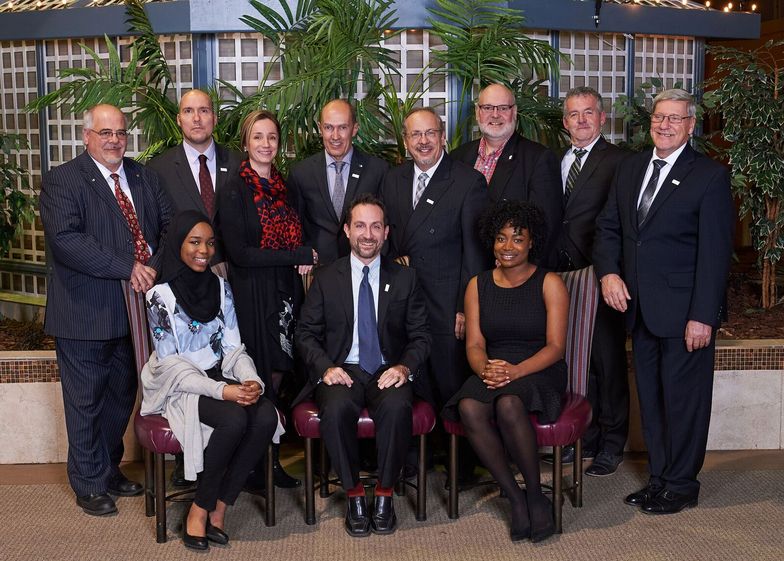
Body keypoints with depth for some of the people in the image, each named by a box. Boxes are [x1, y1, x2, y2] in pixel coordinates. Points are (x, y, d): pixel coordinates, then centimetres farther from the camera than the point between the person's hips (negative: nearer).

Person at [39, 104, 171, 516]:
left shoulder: (143, 176, 10)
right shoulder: (61, 182, -8)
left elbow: (171, 224, 4)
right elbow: (66, 240, -22)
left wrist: (155, 266, -15)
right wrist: (128, 268, -24)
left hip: (135, 308, 6)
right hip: (86, 313, -6)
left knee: (122, 396, 18)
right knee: (86, 401, 6)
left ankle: (110, 470, 36)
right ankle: (89, 485, 21)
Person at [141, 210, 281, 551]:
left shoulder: (221, 288, 7)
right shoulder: (161, 295, -9)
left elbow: (233, 348, 6)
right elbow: (170, 364, -13)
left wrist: (251, 379, -15)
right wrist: (221, 391, -24)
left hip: (222, 377, 5)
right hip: (180, 386, -5)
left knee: (266, 416, -24)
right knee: (234, 419, -32)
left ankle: (217, 508, -11)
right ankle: (200, 508, -11)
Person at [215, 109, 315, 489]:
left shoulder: (284, 187, 12)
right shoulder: (234, 191, -8)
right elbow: (239, 252, -15)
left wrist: (304, 257, 0)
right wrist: (299, 256, -13)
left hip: (286, 291, 6)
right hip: (253, 295, -6)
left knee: (278, 376, 9)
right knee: (260, 381, -2)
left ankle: (271, 460, 19)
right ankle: (253, 467, 11)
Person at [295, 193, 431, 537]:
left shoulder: (405, 279, 11)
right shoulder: (326, 279, 10)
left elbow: (420, 336, 9)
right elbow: (306, 333, 8)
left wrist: (405, 367, -12)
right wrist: (325, 367, -12)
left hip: (389, 372, 0)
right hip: (342, 370, 0)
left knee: (397, 406, -34)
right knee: (336, 409, -34)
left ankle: (384, 494, -14)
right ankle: (354, 495, -13)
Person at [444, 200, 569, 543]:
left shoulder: (549, 283, 1)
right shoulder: (478, 285, 12)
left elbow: (555, 346, -5)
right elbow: (474, 344, 6)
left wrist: (516, 370, -22)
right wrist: (485, 368, -17)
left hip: (539, 373, -3)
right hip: (493, 372, 3)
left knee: (508, 404, -37)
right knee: (469, 408, -31)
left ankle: (536, 496, -15)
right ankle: (515, 499, -18)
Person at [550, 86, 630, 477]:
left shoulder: (618, 161, -5)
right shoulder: (556, 162, 15)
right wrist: (554, 266, 6)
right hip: (563, 277, 6)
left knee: (608, 362, 3)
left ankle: (611, 445, 15)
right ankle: (585, 438, 25)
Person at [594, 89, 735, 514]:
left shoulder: (710, 176, -7)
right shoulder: (629, 168, 11)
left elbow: (715, 252, -11)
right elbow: (608, 227, 14)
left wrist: (703, 316, -16)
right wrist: (608, 272, -5)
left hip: (683, 311, -6)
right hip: (640, 307, 6)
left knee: (683, 398, 4)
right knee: (650, 397, 13)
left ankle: (681, 486, 18)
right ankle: (659, 477, 26)